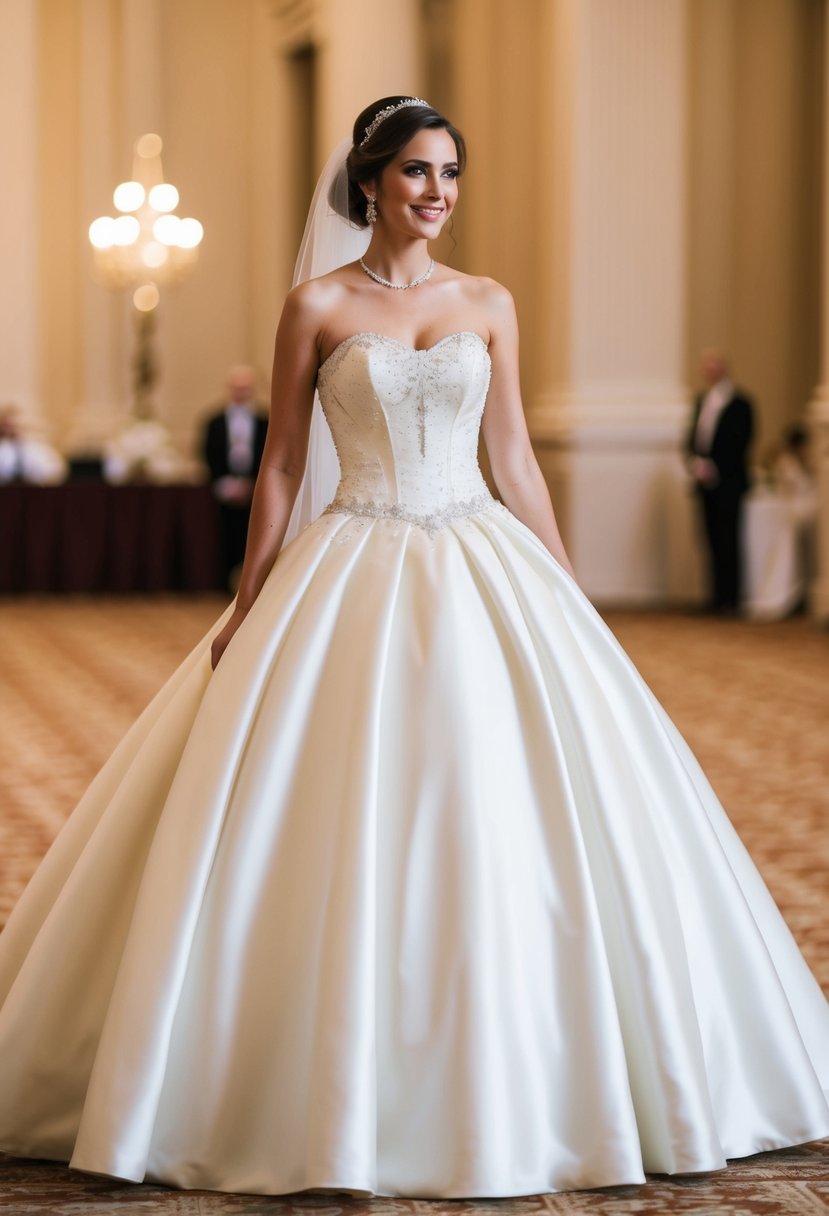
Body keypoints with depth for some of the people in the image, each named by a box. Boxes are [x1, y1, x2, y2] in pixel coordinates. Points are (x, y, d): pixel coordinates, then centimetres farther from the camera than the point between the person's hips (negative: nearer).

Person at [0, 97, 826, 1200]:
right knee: (336, 838, -4)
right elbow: (282, 465, 2)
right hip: (350, 579, -2)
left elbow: (515, 462, 10)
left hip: (482, 576, 3)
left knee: (505, 829, -1)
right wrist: (248, 606, -1)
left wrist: (572, 604, 8)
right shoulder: (317, 307, 1)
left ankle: (495, 1087, 12)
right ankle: (335, 1095, 9)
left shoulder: (489, 305, 8)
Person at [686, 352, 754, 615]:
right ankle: (718, 595, 9)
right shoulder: (701, 401, 16)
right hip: (706, 481, 6)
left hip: (727, 481, -6)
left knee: (729, 540, -7)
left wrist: (710, 467, -14)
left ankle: (731, 598, -5)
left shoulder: (739, 403, -5)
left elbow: (738, 443, -11)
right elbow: (693, 436, 17)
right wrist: (695, 462, -2)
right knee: (714, 540, 6)